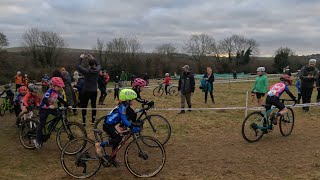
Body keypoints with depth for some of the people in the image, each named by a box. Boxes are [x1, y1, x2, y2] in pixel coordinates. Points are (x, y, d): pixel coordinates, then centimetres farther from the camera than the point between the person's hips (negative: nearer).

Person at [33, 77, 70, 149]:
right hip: (44, 108, -7)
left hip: (51, 107, 7)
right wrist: (49, 105, -50)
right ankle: (38, 140, 5)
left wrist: (67, 106, -2)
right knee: (41, 124, -5)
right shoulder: (49, 91, -23)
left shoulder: (57, 92, 1)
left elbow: (61, 100, 7)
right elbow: (44, 100, -35)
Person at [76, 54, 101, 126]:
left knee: (84, 106, 8)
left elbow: (78, 66, -1)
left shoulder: (86, 71, -15)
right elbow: (98, 65, 18)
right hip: (94, 91, 3)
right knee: (94, 105, 11)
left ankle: (83, 122, 9)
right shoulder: (97, 70, -5)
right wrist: (93, 58, 16)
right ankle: (93, 121, 14)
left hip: (86, 91, -2)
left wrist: (81, 58, 7)